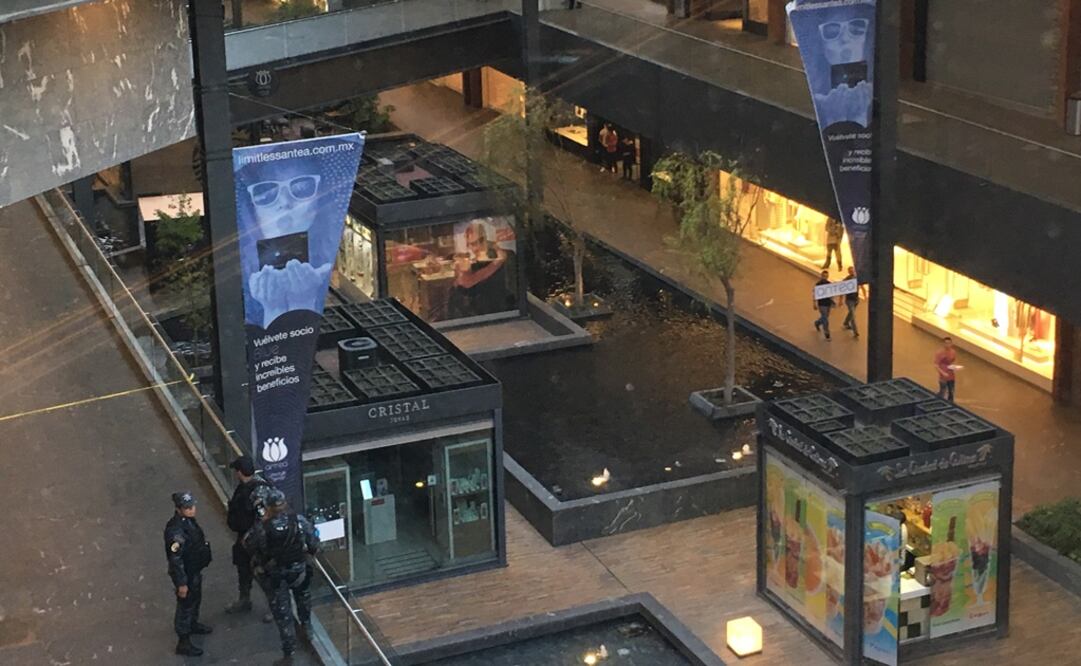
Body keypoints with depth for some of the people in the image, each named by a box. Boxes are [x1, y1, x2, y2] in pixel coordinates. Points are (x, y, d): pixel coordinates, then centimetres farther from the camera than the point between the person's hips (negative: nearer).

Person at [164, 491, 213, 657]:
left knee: (195, 599, 29)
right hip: (185, 573, -9)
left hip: (195, 570, 9)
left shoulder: (188, 519, -6)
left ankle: (193, 624, 53)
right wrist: (181, 583, -24)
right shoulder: (175, 530, -34)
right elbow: (175, 559, -29)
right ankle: (183, 642, 21)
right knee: (185, 605, 7)